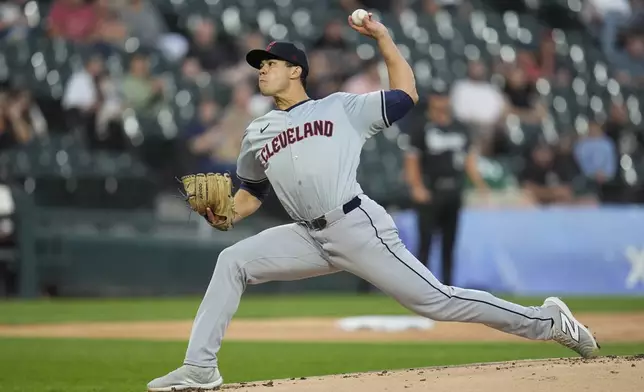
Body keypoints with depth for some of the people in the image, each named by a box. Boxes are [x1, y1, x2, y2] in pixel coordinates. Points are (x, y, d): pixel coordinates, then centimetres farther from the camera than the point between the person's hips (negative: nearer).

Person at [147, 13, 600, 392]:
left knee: (436, 299, -8)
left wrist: (383, 37, 3)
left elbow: (406, 96, 7)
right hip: (309, 237, 5)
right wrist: (223, 213, 3)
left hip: (358, 227, -5)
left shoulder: (341, 107, 8)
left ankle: (547, 321, 2)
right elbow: (251, 193, 25)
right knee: (232, 262, -8)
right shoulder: (257, 135, 19)